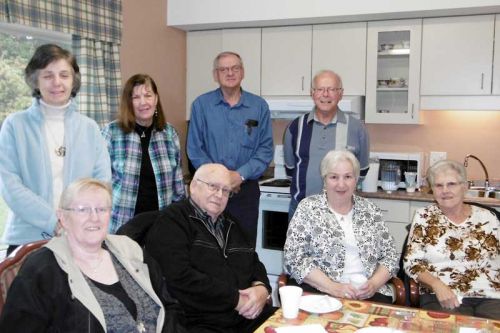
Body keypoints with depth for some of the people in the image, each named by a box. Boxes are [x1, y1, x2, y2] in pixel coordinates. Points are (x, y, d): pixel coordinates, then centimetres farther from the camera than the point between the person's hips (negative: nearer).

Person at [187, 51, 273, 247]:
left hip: (246, 188, 1)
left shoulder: (259, 106, 2)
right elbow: (194, 149, -2)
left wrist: (241, 174, -13)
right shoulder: (201, 105, 1)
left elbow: (266, 149, -1)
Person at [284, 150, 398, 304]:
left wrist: (374, 284, -8)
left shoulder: (370, 210, 9)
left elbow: (390, 256, 11)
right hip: (321, 291, -3)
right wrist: (333, 287, -16)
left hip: (369, 293, 3)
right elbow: (294, 258, -7)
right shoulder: (308, 208, 0)